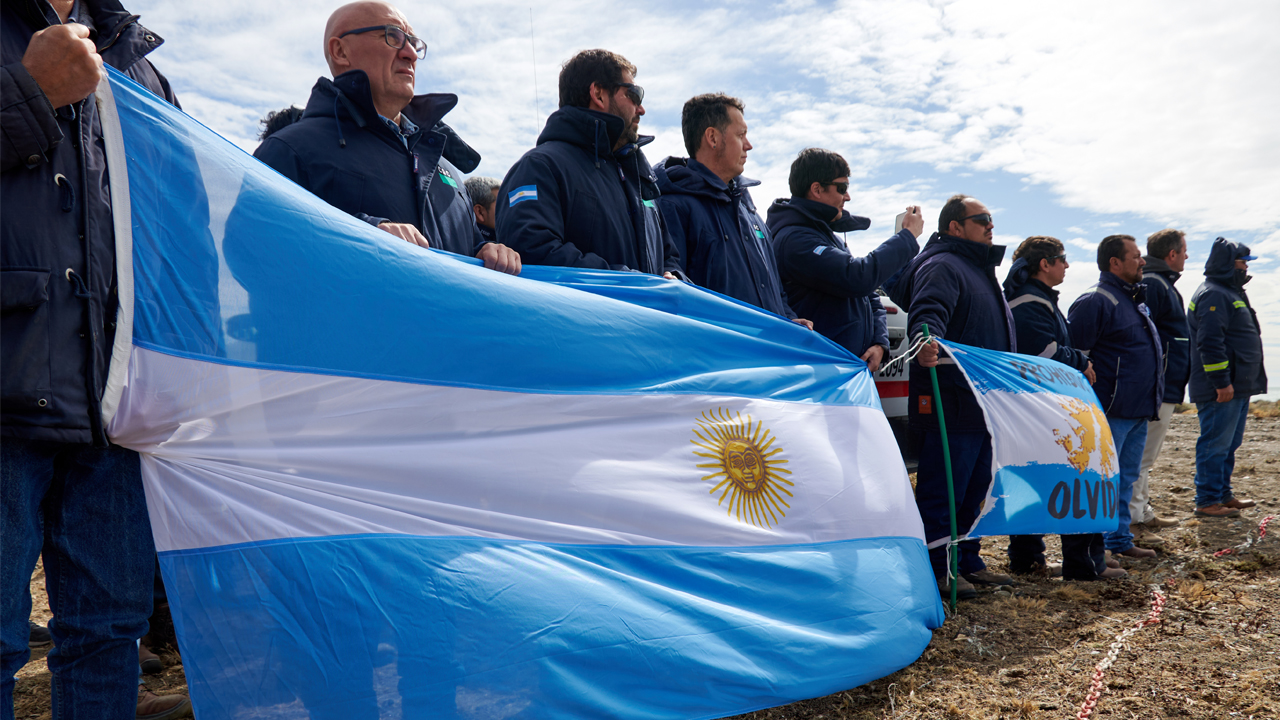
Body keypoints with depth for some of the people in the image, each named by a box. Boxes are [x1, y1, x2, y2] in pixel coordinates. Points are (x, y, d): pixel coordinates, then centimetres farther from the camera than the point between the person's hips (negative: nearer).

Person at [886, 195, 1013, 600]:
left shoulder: (981, 269, 24)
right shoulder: (941, 266, -10)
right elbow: (928, 312, -30)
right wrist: (926, 340, -50)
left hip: (983, 403, 11)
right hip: (951, 404, -10)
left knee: (975, 488, 16)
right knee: (943, 488, -4)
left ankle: (967, 562, 27)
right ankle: (935, 570, 4)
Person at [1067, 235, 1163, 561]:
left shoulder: (1135, 299, 17)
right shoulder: (1095, 301, -14)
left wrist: (1150, 400, 23)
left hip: (1138, 411, 10)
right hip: (1112, 411, -10)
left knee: (1126, 478, 16)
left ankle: (1119, 540, 27)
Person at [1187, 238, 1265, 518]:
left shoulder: (1230, 293, 21)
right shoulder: (1212, 295, -14)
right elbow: (1209, 342, -22)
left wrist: (1244, 381, 24)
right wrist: (1222, 382, -24)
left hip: (1238, 387, 11)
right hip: (1221, 389, -11)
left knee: (1229, 444, 16)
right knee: (1215, 445, -7)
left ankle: (1224, 494, 25)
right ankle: (1207, 502, -2)